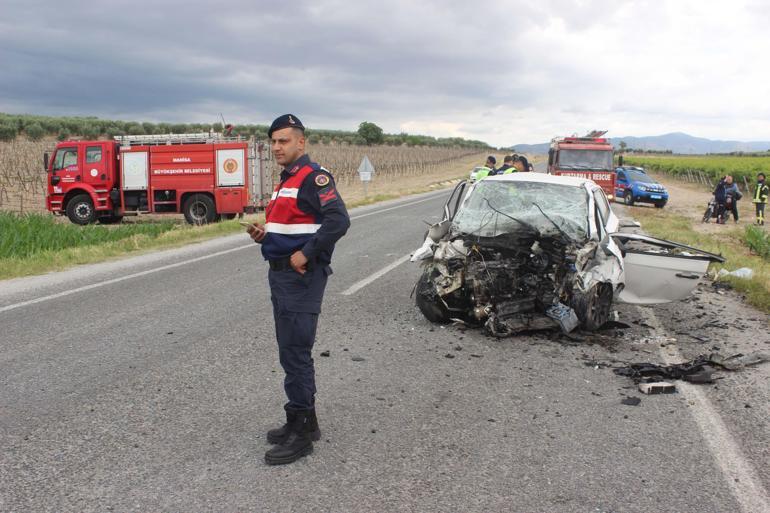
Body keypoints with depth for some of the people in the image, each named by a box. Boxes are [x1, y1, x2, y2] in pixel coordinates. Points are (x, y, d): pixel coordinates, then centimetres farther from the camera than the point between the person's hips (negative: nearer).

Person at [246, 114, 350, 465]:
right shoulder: (285, 182, 18)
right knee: (291, 353, 16)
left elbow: (338, 220, -26)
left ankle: (300, 434, 4)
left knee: (296, 354, -6)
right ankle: (305, 421, 28)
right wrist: (263, 234, 7)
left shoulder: (313, 177, -12)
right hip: (280, 275, 10)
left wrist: (305, 254, -23)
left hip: (301, 278, -10)